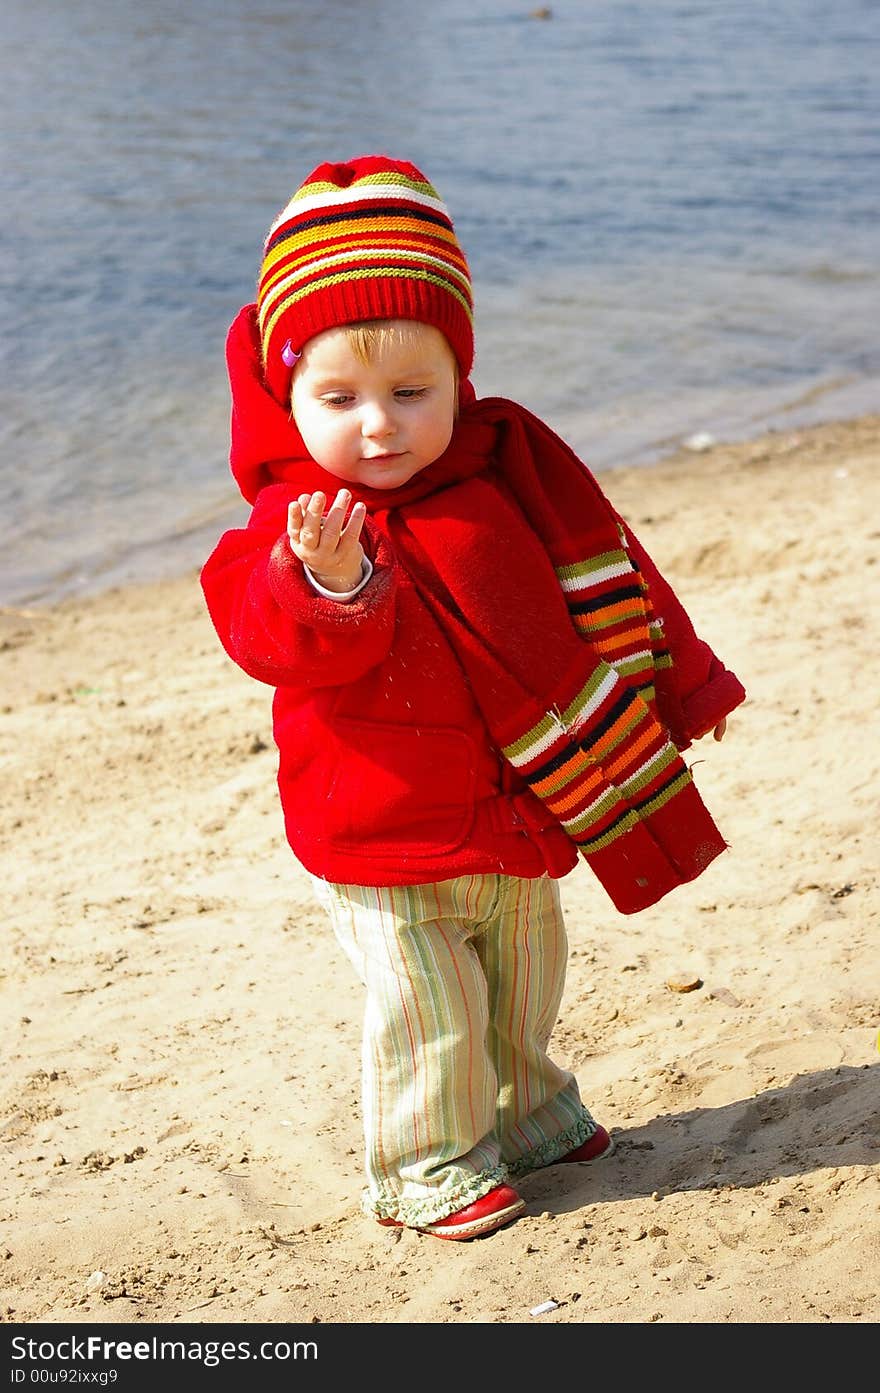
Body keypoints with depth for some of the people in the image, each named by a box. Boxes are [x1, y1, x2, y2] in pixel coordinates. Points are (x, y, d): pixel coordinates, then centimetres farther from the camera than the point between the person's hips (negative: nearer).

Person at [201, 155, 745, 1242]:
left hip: (519, 823, 5)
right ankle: (427, 1169, 22)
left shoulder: (509, 468, -3)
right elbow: (273, 642, -34)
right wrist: (327, 584, -55)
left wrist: (676, 682, 15)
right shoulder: (297, 526, -17)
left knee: (524, 988, 23)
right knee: (426, 1011, 1)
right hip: (384, 846, -5)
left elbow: (598, 573, 9)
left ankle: (526, 1114, 46)